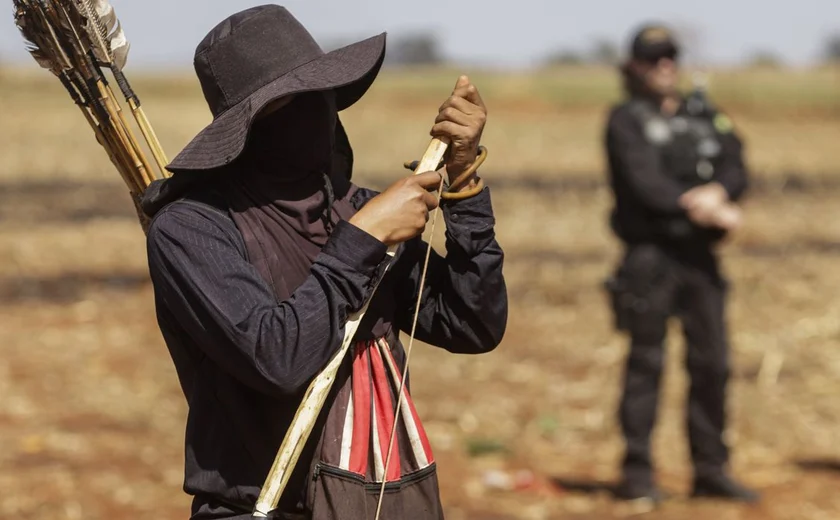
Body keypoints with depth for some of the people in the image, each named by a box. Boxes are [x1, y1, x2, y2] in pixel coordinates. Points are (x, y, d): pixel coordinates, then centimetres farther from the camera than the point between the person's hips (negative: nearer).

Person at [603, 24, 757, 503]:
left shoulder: (706, 116, 16)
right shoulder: (626, 121, 0)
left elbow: (737, 169, 3)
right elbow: (643, 182, -13)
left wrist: (717, 192, -18)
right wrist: (702, 208, -19)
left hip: (700, 255, 5)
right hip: (651, 253, -5)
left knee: (713, 363, 6)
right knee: (647, 362, -3)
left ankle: (711, 470, 16)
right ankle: (637, 473, 2)